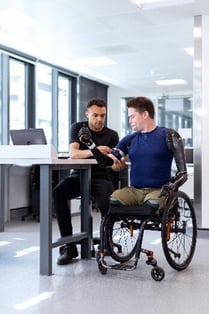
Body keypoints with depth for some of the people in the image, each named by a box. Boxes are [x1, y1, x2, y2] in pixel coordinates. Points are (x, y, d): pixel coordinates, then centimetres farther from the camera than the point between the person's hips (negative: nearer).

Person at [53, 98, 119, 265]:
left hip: (101, 177, -1)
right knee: (58, 192, -30)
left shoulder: (112, 135, 4)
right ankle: (68, 245, -24)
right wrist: (93, 152, -34)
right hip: (79, 175, 1)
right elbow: (73, 153, -14)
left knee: (106, 200, -35)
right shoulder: (78, 127, 3)